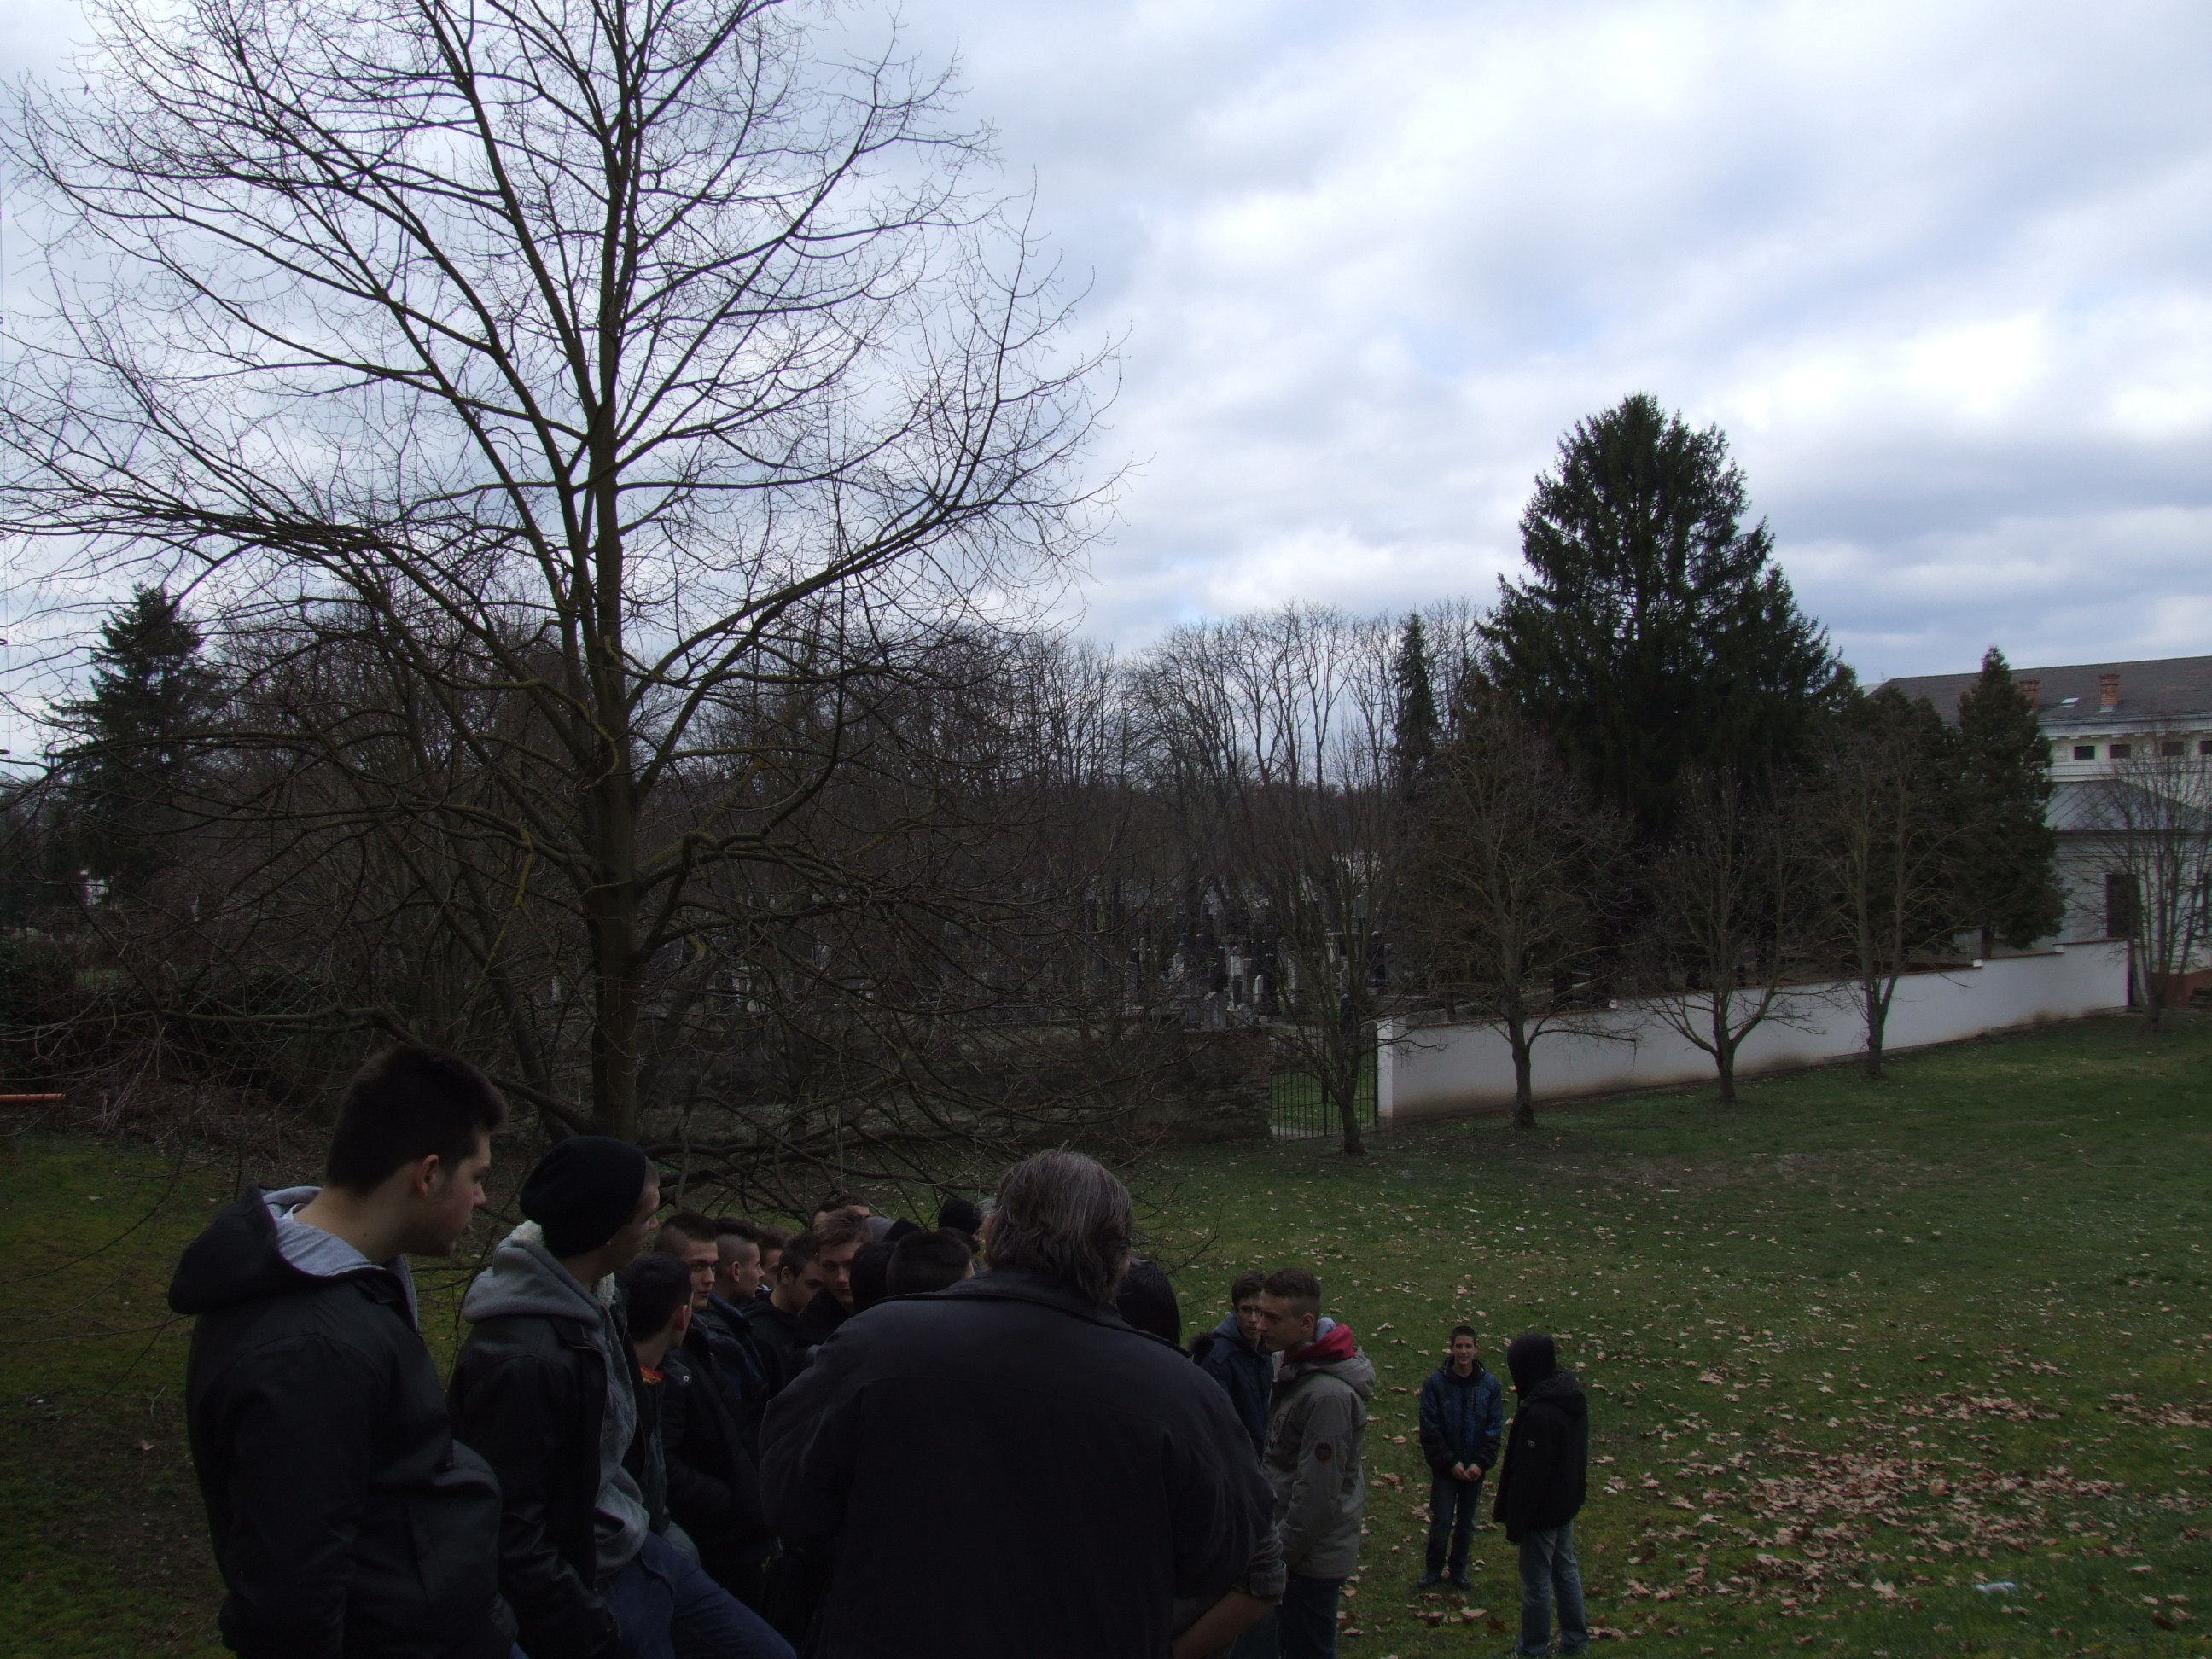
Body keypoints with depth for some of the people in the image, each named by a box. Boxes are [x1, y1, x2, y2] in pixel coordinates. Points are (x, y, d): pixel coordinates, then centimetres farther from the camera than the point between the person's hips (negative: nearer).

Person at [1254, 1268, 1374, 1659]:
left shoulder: (1329, 1394, -27)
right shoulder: (1298, 1367, 4)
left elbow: (1317, 1491, -25)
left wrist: (1280, 1554, -15)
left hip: (1313, 1555, -9)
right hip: (1294, 1546, 9)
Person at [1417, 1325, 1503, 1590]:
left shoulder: (1490, 1385, -6)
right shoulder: (1436, 1383, -12)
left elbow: (1495, 1428, -3)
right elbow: (1429, 1429, -10)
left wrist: (1481, 1463, -12)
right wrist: (1450, 1462, -14)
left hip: (1475, 1468, 2)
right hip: (1444, 1468, -2)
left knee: (1466, 1523, 13)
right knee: (1441, 1521, 2)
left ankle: (1459, 1568, 32)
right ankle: (1433, 1568, 23)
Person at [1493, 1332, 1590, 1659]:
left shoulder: (1539, 1414, -30)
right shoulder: (1573, 1397, -2)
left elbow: (1528, 1475, -24)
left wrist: (1515, 1521, -15)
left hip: (1542, 1509, -9)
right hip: (1567, 1501, 9)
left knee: (1537, 1582, 6)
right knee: (1566, 1569, 21)